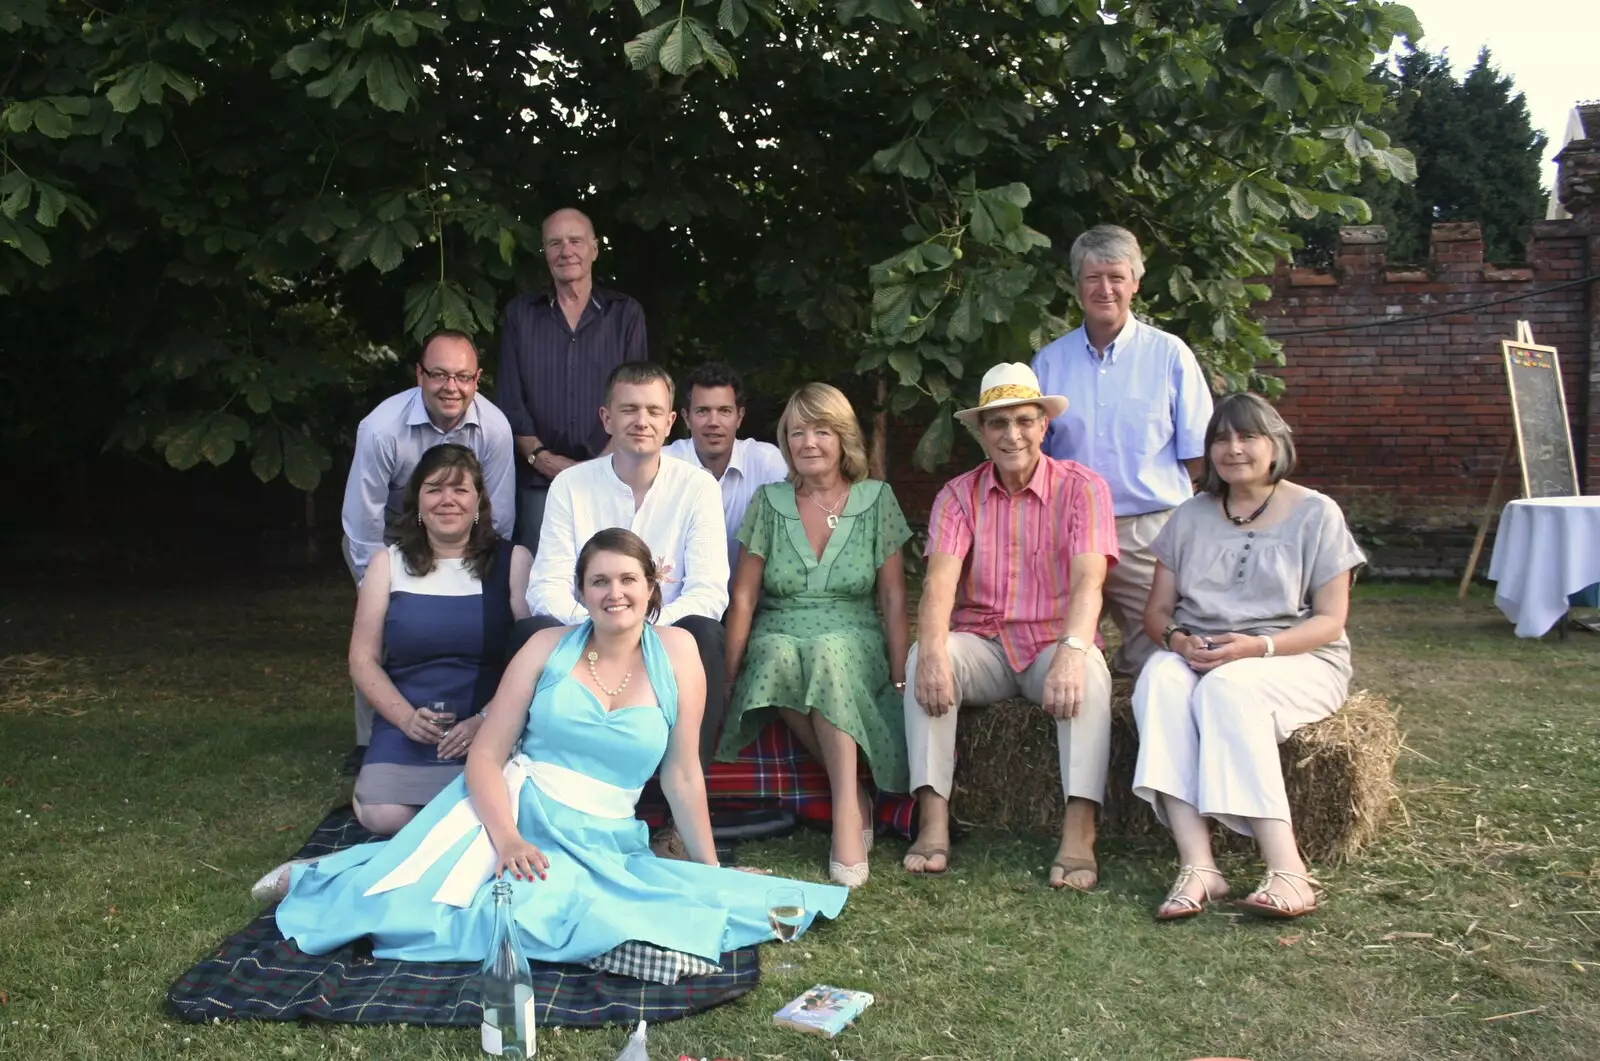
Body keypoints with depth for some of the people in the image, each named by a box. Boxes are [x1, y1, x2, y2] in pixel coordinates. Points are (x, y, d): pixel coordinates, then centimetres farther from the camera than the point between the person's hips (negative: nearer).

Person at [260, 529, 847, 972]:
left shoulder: (676, 653, -1)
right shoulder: (548, 648, 0)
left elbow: (682, 776, 4)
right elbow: (485, 757, -3)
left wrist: (710, 870, 7)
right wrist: (508, 839, -19)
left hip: (600, 844, 1)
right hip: (511, 807, 0)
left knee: (528, 910, -30)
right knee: (418, 889, -25)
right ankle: (313, 876, 8)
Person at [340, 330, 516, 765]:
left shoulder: (494, 428, -27)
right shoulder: (381, 429, -33)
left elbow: (498, 523, -14)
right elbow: (362, 526, -23)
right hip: (387, 534, -2)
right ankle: (371, 741, 1)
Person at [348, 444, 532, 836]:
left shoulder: (513, 561, 4)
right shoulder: (388, 564, 10)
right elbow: (363, 660, 8)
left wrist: (488, 720, -15)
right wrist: (405, 716, -9)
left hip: (492, 729, -1)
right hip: (408, 727, 2)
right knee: (384, 817, -25)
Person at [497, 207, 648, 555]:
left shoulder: (625, 314, 7)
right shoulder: (520, 314, 10)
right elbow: (510, 400, 6)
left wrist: (605, 462, -10)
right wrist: (539, 456, -8)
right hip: (539, 479, 1)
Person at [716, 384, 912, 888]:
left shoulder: (876, 500, 5)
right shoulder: (769, 502, 7)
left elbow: (894, 598, 2)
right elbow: (743, 597, 3)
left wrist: (900, 678, -8)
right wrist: (727, 676, -7)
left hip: (853, 645, -1)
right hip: (779, 642, 1)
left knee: (829, 654, -36)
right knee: (777, 655, -35)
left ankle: (846, 809, -34)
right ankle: (853, 795, -23)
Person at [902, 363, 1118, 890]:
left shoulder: (1081, 487, -4)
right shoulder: (959, 495, 3)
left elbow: (1088, 579, -19)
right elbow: (940, 580, -13)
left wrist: (1071, 651, -38)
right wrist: (932, 650, -33)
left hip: (1053, 644, -2)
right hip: (981, 644, 2)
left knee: (1090, 670, -34)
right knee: (921, 659, -28)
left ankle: (1079, 834, -35)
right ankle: (933, 821, -28)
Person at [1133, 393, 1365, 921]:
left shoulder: (1316, 513, 4)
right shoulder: (1191, 516, 15)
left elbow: (1330, 620, -2)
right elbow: (1157, 610, 11)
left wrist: (1258, 646, -19)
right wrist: (1177, 639, -13)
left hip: (1296, 659, -3)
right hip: (1196, 655, 3)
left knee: (1227, 688, -37)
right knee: (1159, 679, -32)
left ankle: (1286, 867, -39)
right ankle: (1196, 865, -42)